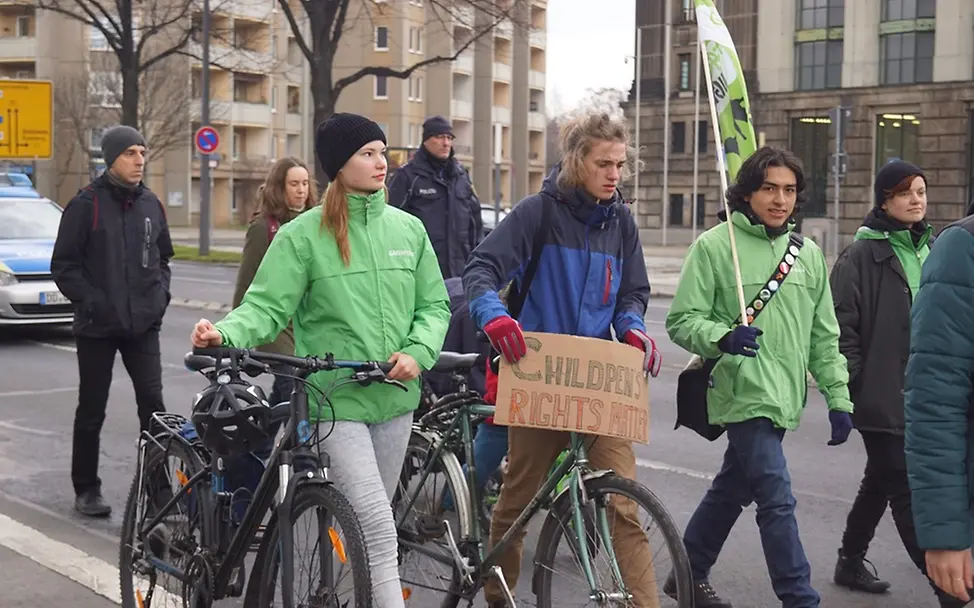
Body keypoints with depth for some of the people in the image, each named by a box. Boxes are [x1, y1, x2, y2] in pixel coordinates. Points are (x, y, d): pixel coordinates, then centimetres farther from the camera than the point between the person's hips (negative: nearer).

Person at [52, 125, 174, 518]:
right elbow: (63, 264, -5)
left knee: (153, 404, -4)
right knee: (92, 411, 7)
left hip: (143, 324, 3)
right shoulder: (87, 204, -7)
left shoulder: (151, 204, 7)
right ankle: (86, 489, 19)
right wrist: (91, 301, -14)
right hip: (97, 326, -3)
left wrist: (161, 294, 6)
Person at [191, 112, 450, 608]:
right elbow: (266, 306, -9)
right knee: (377, 526, -13)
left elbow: (434, 305, 11)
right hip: (336, 399, -5)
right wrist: (226, 333, -29)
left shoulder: (407, 229, 7)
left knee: (369, 522, 15)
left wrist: (417, 352, -8)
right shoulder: (303, 235, -6)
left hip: (395, 396, 5)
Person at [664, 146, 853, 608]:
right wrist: (723, 337, -26)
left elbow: (824, 336, 16)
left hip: (785, 398, 6)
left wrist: (838, 397, 10)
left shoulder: (808, 254, 12)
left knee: (732, 489, 16)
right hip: (744, 393, -6)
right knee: (776, 500, -11)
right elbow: (682, 320, -7)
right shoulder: (714, 245, -6)